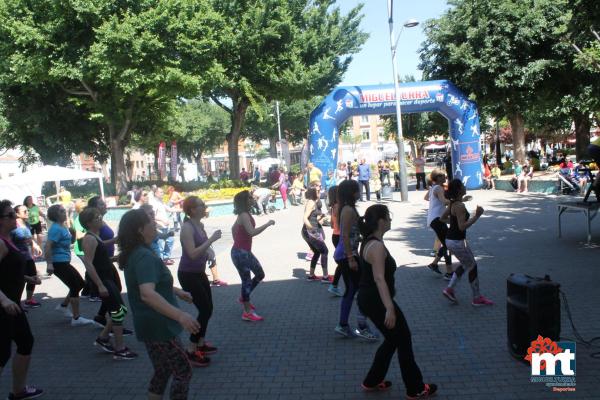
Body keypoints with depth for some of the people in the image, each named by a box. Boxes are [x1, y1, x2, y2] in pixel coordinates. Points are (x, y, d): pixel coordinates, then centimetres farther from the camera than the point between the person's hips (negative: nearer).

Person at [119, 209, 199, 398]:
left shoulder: (134, 254, 8)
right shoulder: (144, 256, -24)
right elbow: (147, 294, -39)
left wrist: (177, 292, 26)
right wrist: (180, 315, -45)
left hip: (151, 324, 10)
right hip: (158, 326, -10)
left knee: (162, 371, 20)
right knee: (183, 371, 2)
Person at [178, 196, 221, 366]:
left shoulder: (200, 225, 5)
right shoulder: (187, 227, -21)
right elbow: (192, 254, -29)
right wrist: (211, 239, -28)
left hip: (199, 272, 9)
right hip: (188, 274, -9)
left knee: (208, 308, 13)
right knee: (205, 310, -8)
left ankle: (200, 344, 29)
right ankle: (191, 350, 3)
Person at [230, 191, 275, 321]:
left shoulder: (244, 215, 10)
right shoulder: (244, 215, -20)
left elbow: (233, 228, 22)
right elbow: (252, 232, -34)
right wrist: (268, 223, -25)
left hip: (245, 251, 10)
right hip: (240, 253, -10)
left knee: (260, 274, 17)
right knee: (246, 280, -2)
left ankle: (243, 298, 32)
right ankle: (247, 312, 7)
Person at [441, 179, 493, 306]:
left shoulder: (453, 203, 6)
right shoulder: (460, 206, -23)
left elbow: (443, 218, 18)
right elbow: (462, 227, -27)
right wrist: (476, 216, -24)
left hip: (450, 239, 9)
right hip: (457, 242, -9)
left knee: (466, 265, 24)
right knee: (472, 267, 6)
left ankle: (449, 289, 22)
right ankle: (477, 298, 19)